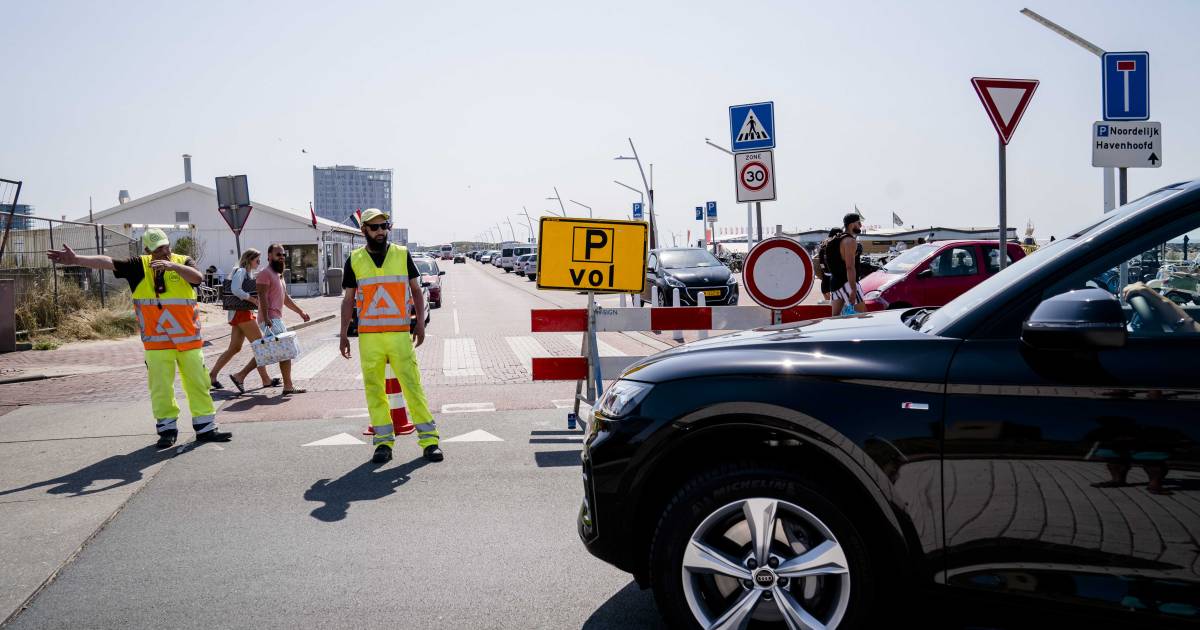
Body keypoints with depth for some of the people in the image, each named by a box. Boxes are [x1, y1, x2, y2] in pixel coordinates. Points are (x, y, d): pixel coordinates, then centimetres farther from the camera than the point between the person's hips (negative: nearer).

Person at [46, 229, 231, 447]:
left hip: (188, 338, 0)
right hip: (157, 341, 1)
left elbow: (198, 277, -19)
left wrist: (172, 266, -31)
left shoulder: (183, 262, 1)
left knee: (197, 382, 4)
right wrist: (76, 259, -15)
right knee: (160, 387, 3)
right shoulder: (139, 266, 3)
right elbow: (108, 262, -5)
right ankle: (167, 429, 16)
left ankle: (205, 428, 13)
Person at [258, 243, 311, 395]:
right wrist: (266, 319, -26)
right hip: (271, 319, -10)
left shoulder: (279, 275, 22)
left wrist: (300, 311, 27)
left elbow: (285, 298, 29)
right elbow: (263, 297, -18)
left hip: (277, 318, 10)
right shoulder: (265, 274, -9)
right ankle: (288, 386, -10)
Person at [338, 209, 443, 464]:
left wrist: (420, 321, -1)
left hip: (400, 334, -1)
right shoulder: (354, 261, 8)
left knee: (413, 386, -4)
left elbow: (416, 290, 10)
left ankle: (429, 440, 1)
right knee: (374, 390, 2)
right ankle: (384, 442, 11)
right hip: (368, 336, 1)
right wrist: (344, 335, 7)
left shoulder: (402, 254, 7)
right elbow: (348, 300, 11)